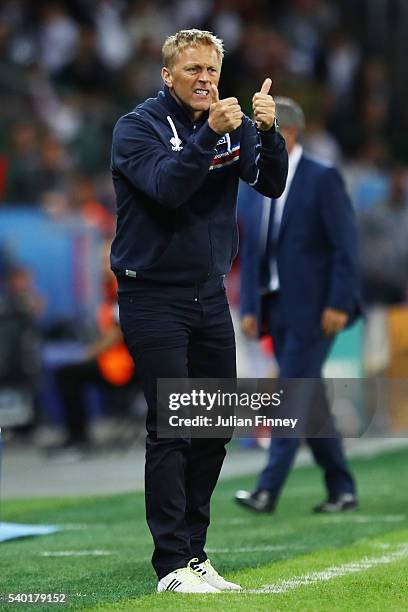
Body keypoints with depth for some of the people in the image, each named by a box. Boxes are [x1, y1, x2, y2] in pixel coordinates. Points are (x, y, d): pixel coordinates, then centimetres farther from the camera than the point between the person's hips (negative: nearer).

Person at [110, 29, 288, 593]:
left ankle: (195, 552, 17)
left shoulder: (234, 125, 7)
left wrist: (268, 131, -24)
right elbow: (165, 186, -25)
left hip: (211, 294, 6)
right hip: (153, 296, -6)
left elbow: (271, 184, -6)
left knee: (215, 430, 8)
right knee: (171, 429, -9)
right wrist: (210, 134, -35)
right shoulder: (138, 126, -8)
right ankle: (173, 563, -7)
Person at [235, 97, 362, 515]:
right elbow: (250, 252, 14)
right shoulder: (252, 186, 12)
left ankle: (268, 490, -13)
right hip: (277, 308, 7)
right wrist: (249, 308, 7)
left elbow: (345, 246, -11)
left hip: (315, 308, -7)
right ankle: (341, 490, 16)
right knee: (309, 400, 9)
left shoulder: (323, 179, -8)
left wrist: (339, 304, -17)